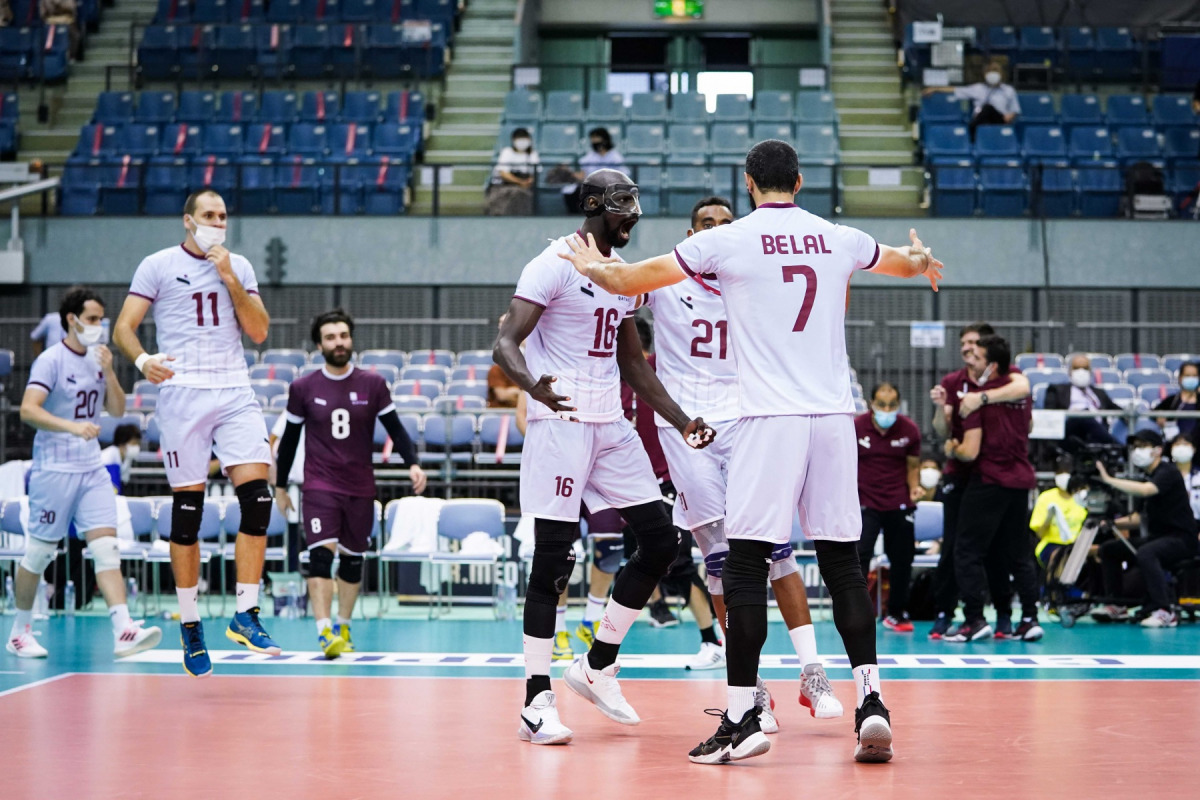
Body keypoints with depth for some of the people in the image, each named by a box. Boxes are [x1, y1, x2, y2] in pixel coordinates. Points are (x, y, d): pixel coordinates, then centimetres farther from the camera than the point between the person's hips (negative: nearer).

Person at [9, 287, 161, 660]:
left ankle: (123, 632, -16)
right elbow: (28, 409, -20)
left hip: (92, 468, 6)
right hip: (54, 470, -6)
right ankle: (20, 631, 20)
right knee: (40, 551, 4)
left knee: (107, 546, -7)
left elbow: (117, 410, 11)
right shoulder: (51, 360, -10)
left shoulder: (97, 359, 10)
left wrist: (109, 372, -4)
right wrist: (72, 427, -33)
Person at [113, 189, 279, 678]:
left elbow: (259, 332, 6)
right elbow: (123, 327, 0)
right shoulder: (158, 266, 4)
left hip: (235, 392, 3)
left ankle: (246, 614, -5)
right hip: (182, 393, -3)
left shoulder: (239, 267, 13)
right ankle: (190, 625, 10)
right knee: (187, 511, 0)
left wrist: (229, 280, -4)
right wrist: (142, 359, -21)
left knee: (257, 497, -12)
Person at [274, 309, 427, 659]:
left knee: (353, 559, 9)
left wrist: (413, 463, -13)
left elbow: (394, 427, 3)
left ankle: (343, 628, 24)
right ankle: (324, 630, -24)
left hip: (361, 488, 2)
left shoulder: (373, 384, 0)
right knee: (322, 552, -18)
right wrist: (280, 486, 11)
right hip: (319, 486, -2)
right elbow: (290, 438, 8)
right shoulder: (303, 388, 0)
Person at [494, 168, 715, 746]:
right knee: (553, 560, -6)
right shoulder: (554, 266, -9)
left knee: (661, 540, 4)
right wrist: (532, 385, -37)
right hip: (560, 421, -8)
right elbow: (505, 341, -16)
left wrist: (681, 421, 17)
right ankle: (537, 702, 1)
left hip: (612, 426, 8)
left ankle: (597, 667, 16)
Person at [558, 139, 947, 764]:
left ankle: (742, 719, -4)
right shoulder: (840, 240, 12)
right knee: (842, 562, 10)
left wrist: (592, 267, 32)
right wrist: (924, 261, 60)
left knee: (745, 565, -1)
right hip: (834, 416, 4)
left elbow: (632, 279, 9)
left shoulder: (727, 240, -1)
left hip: (769, 420, -4)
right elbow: (904, 262, 35)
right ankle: (870, 701, 3)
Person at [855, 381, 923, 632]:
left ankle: (896, 614, 24)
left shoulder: (909, 430, -3)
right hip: (864, 503, -2)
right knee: (860, 554, -17)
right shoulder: (855, 427, -8)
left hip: (899, 504, 2)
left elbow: (912, 465, 10)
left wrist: (914, 488, -8)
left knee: (902, 560, 7)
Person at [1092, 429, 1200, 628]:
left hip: (1181, 539, -10)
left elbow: (1145, 490, -33)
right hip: (1157, 537, 10)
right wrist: (1113, 522, 2)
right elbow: (1140, 518, 18)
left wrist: (1109, 480, -31)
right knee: (1108, 549, 7)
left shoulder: (1168, 473, -12)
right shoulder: (1148, 478, 15)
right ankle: (1115, 606, 7)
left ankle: (1164, 612, -36)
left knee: (1145, 553, -38)